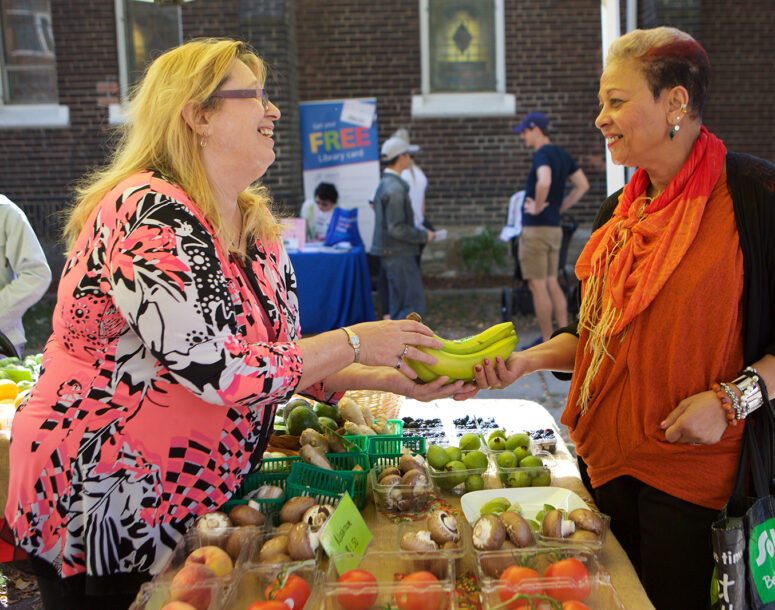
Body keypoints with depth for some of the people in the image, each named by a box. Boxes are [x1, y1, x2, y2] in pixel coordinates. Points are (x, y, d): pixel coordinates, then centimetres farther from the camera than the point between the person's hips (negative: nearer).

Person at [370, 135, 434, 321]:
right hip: (398, 254, -10)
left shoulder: (384, 184, 14)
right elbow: (396, 229, -22)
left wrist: (420, 232, 18)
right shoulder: (395, 189, -18)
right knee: (413, 305, -8)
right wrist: (423, 235, -10)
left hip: (388, 252, 10)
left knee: (399, 306, 15)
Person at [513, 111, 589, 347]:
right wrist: (559, 208, 15)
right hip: (555, 228, 9)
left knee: (538, 287, -3)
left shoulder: (541, 154, -14)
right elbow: (582, 185, 18)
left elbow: (544, 182, -34)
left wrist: (537, 208, -19)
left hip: (536, 228, -9)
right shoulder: (562, 155, 13)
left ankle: (547, 342, 2)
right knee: (552, 284, 14)